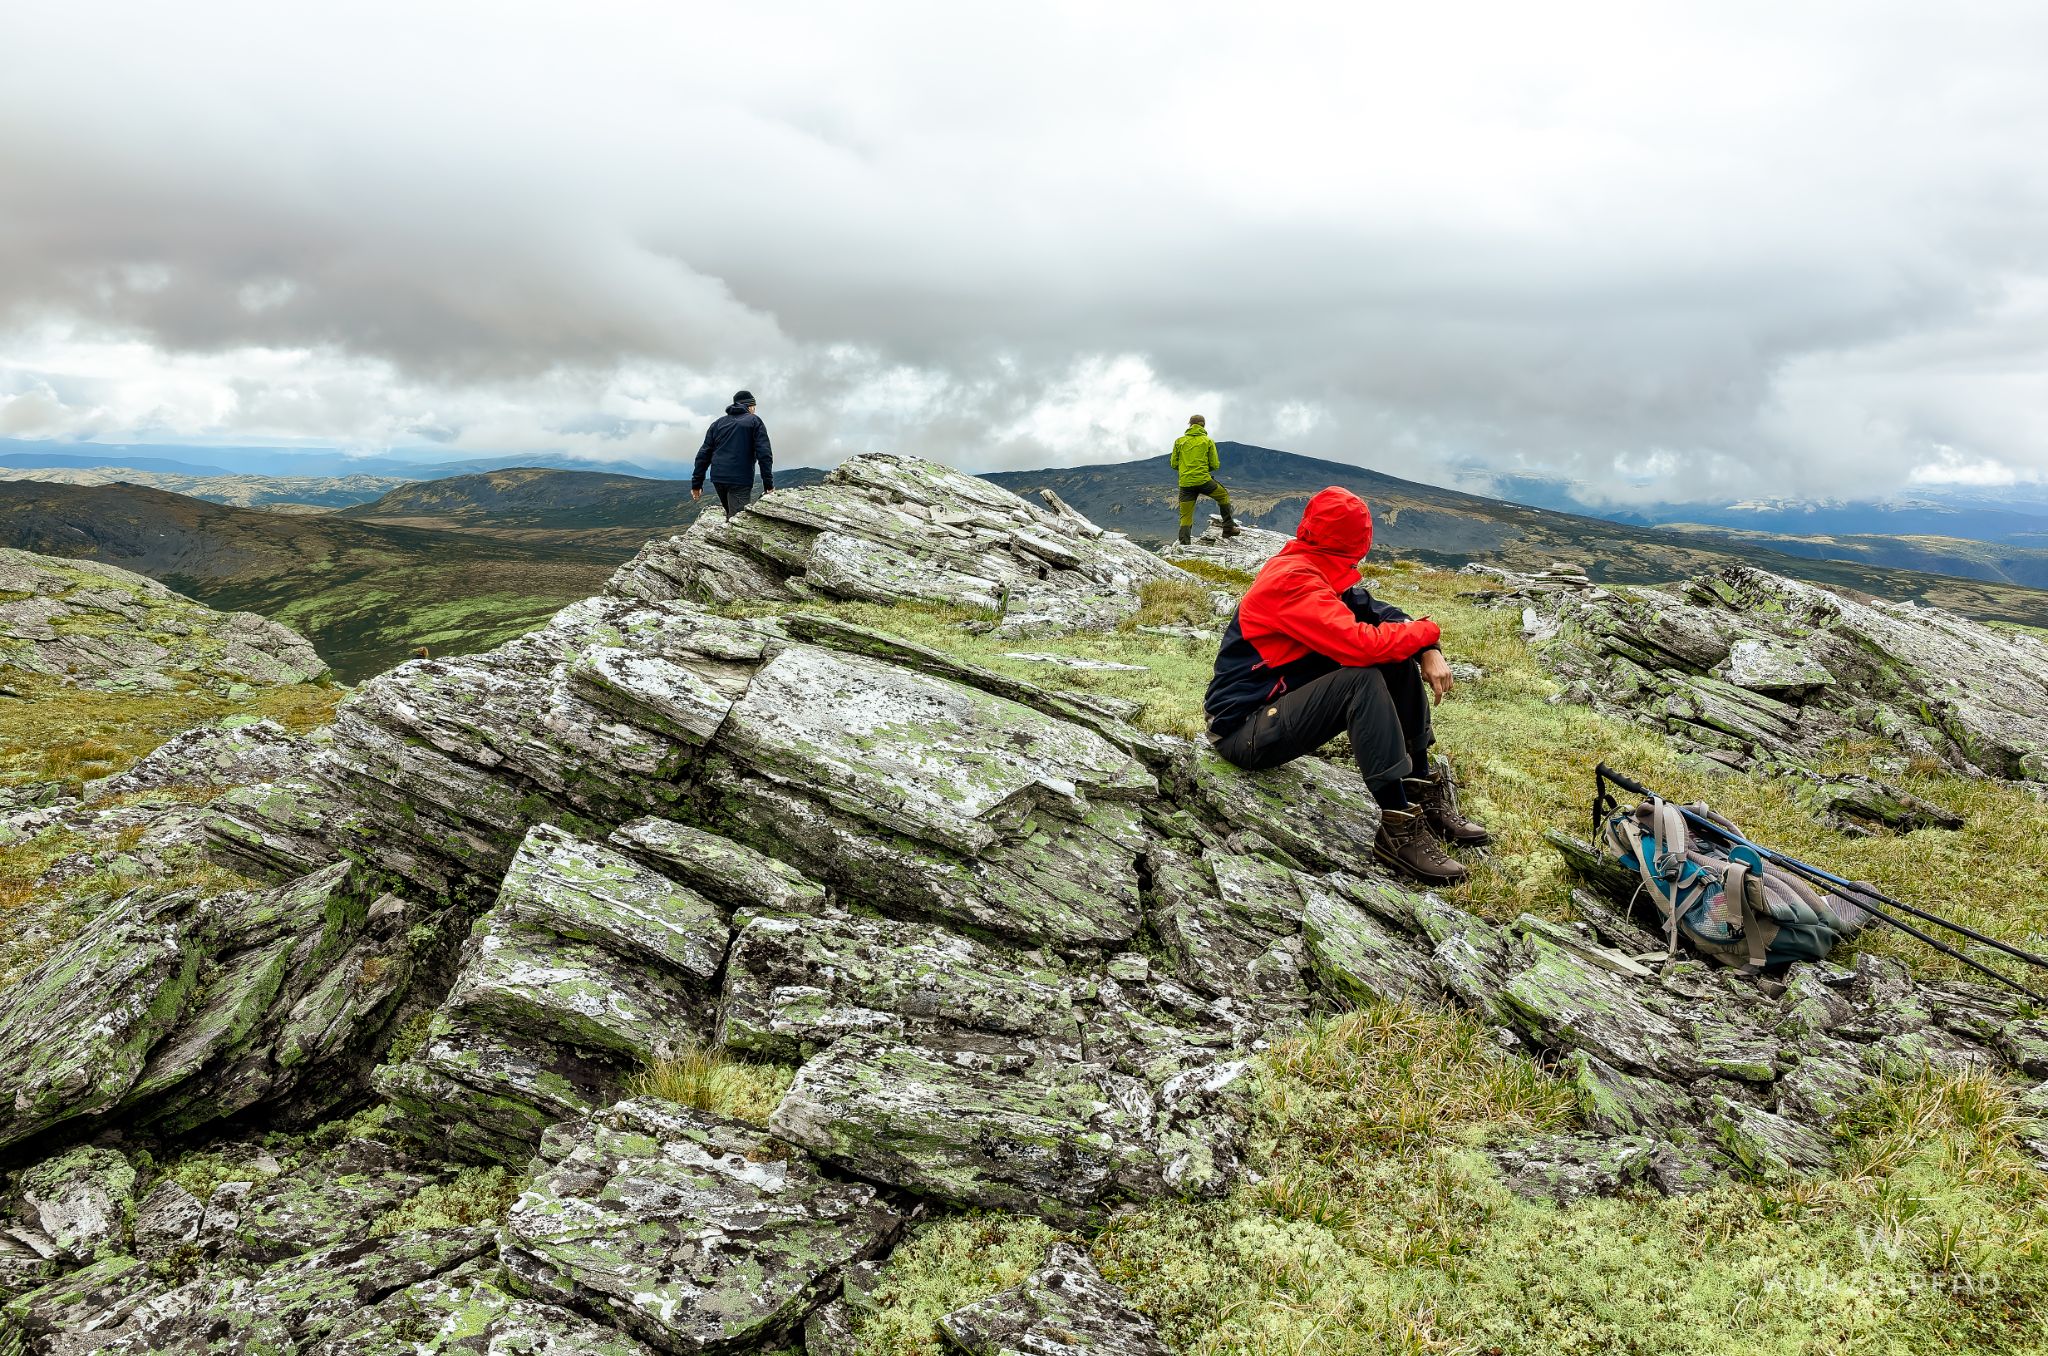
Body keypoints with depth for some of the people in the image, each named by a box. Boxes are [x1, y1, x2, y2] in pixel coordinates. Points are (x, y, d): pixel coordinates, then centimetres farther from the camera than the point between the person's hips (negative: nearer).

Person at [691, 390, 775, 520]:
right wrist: (768, 483, -7)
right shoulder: (754, 421, 6)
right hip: (741, 480, -5)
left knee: (731, 514, 24)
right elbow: (764, 454, -5)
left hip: (717, 479, 5)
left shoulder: (718, 423, 19)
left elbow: (704, 454, 14)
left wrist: (696, 483, 14)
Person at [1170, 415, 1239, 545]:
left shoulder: (1179, 441, 6)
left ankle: (1184, 545, -1)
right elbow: (1214, 465, 1)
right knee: (1224, 495, 23)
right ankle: (1228, 528, 21)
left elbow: (1173, 464, 8)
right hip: (1204, 480, -2)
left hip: (1185, 483, 2)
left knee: (1185, 517, 6)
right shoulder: (1208, 441, 3)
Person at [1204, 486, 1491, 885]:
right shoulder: (1293, 580, -22)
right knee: (1364, 680, -30)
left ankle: (1422, 794, 6)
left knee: (1398, 659, 3)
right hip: (1243, 729, -9)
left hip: (1276, 707, 9)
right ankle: (1398, 827, -24)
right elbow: (1360, 644, -32)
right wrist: (1427, 630, -15)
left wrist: (1428, 652, -12)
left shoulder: (1308, 569, 6)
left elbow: (1377, 611, 6)